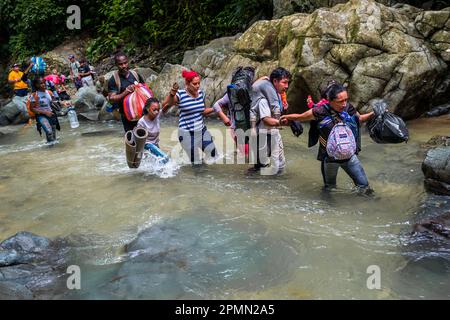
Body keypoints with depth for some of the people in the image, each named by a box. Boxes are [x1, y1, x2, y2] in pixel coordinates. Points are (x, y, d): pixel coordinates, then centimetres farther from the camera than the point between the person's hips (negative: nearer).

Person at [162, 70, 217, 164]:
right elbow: (164, 106, -21)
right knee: (196, 163, 2)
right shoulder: (180, 94, -12)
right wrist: (171, 94, -36)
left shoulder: (201, 93, 4)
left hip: (202, 131, 6)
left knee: (215, 156, 9)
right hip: (187, 134, -6)